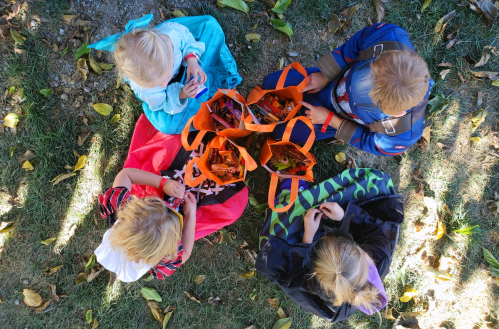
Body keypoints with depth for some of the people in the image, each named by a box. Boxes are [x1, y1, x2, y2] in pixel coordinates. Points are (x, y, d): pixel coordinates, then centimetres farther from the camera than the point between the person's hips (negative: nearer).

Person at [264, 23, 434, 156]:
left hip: (339, 116, -2)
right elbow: (357, 42, -17)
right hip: (334, 79, 2)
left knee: (281, 132, 9)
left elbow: (370, 142, -18)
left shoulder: (403, 134, -41)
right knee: (271, 84, 11)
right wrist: (325, 76, -17)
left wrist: (330, 120, -20)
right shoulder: (390, 37, -40)